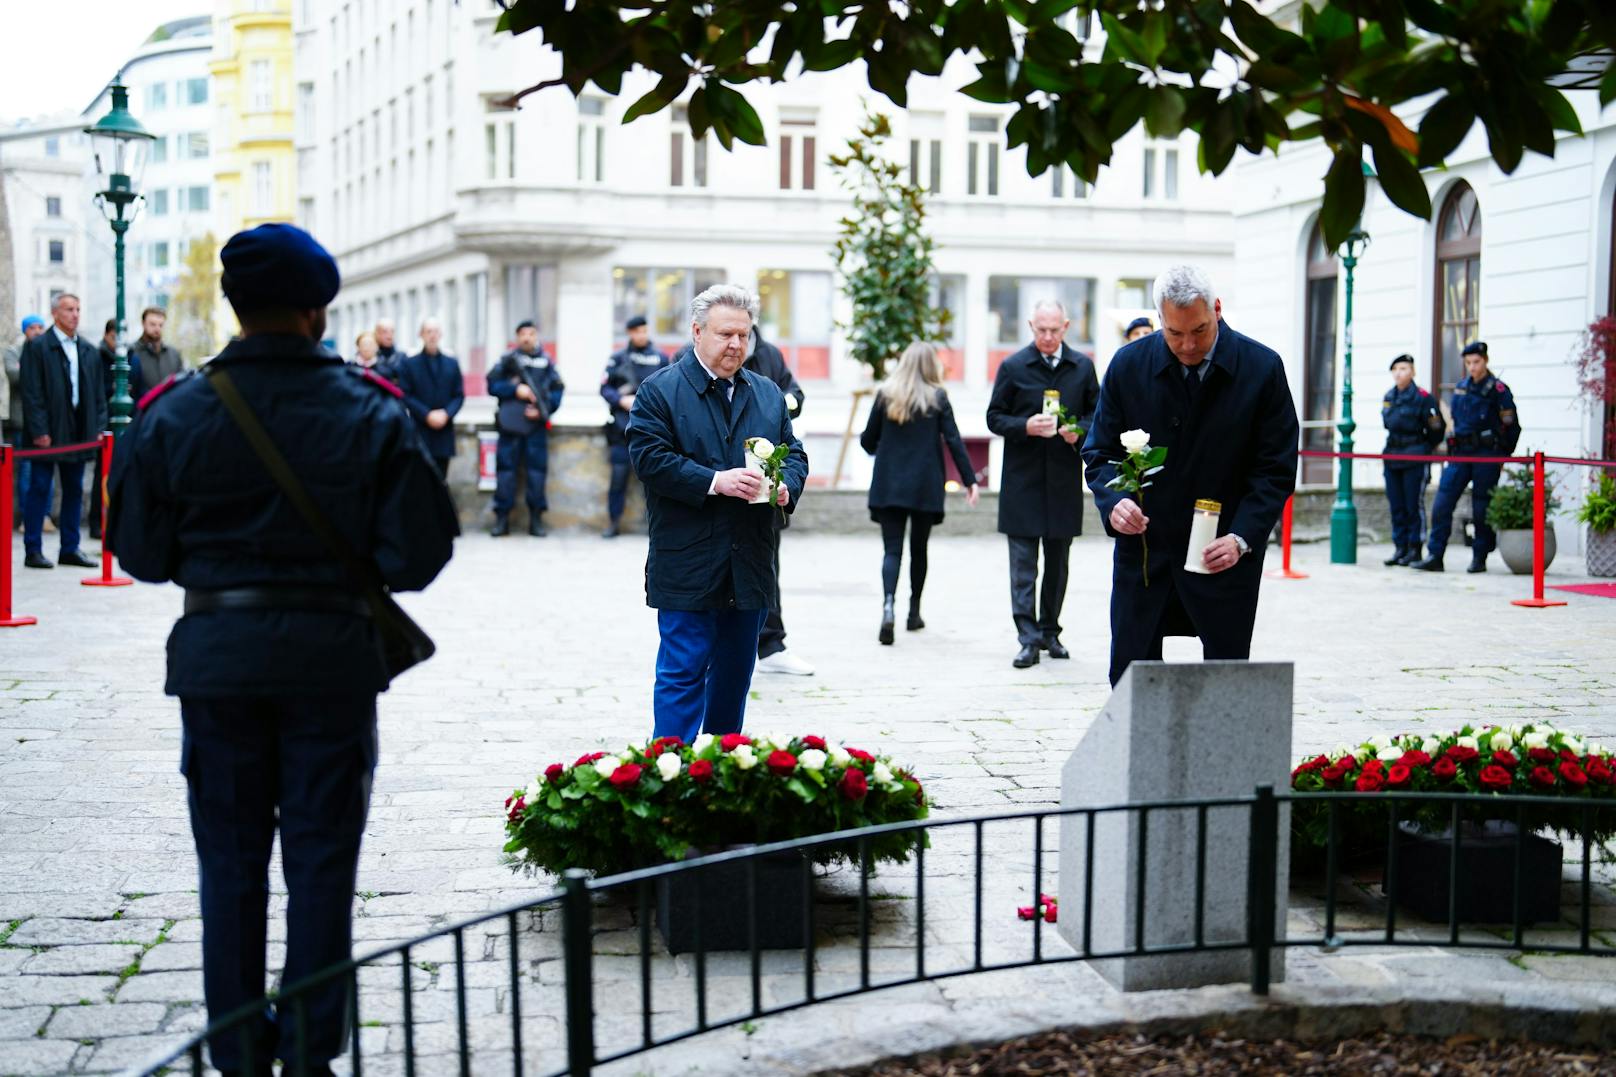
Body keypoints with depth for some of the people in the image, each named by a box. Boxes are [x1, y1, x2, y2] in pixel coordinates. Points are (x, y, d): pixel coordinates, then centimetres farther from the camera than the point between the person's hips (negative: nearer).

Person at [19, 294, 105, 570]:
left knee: (74, 490, 9)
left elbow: (98, 392, 14)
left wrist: (98, 427, 5)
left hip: (79, 431, 6)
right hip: (48, 432, -5)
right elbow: (31, 392, -9)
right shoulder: (37, 347, -4)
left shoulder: (88, 350, 13)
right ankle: (33, 551, 4)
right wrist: (39, 431, -15)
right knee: (39, 489, 0)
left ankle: (70, 549, 16)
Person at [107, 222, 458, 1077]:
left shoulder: (173, 413, -5)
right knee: (321, 862, 9)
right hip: (332, 654, -1)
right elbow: (418, 554, -9)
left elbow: (141, 551, -1)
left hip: (216, 656, 1)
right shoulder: (371, 413, -7)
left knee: (230, 862, 12)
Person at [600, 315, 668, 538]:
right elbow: (605, 388, 6)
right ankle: (614, 523, 8)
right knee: (619, 475, 0)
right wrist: (622, 400, -10)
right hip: (622, 425, 0)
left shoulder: (661, 358, 7)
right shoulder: (618, 358, 6)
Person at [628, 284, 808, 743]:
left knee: (736, 671, 13)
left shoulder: (768, 394, 15)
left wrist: (786, 487, -8)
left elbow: (794, 454, 15)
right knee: (682, 671, -5)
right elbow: (650, 459, -12)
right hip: (687, 564, -5)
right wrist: (715, 481, -21)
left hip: (751, 564, 6)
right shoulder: (659, 391, -2)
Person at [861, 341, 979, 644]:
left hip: (888, 485, 0)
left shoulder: (885, 394, 1)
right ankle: (914, 613, 22)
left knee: (892, 549, -2)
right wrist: (969, 479, -1)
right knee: (919, 548, 14)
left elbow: (868, 440, 5)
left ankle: (889, 606, -25)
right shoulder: (937, 397, -2)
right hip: (925, 486, 0)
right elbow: (953, 441, -6)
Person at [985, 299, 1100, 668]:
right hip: (1022, 480, -2)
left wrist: (1079, 430, -9)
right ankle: (1028, 638, -5)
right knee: (1023, 563, -5)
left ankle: (1050, 631, 23)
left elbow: (1097, 413, 12)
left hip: (1065, 479, 3)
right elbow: (994, 417, 2)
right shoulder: (1013, 367, -1)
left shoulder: (1082, 366, 6)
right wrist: (1025, 427, -17)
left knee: (1058, 561, 11)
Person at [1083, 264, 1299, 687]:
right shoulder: (1128, 365, -3)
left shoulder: (1263, 368, -7)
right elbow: (1099, 451, 5)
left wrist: (1241, 538, -18)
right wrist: (1113, 502, -16)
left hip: (1225, 554, -1)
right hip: (1143, 547, 2)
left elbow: (1276, 469, -5)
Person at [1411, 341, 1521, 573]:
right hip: (1460, 453, 5)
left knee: (1482, 508, 1)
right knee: (1442, 504, -4)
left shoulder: (1498, 390, -4)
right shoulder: (1460, 387, 12)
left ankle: (1480, 558, 12)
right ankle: (1435, 556, -3)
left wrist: (1501, 456, 1)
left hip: (1486, 455, -5)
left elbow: (1512, 427, -1)